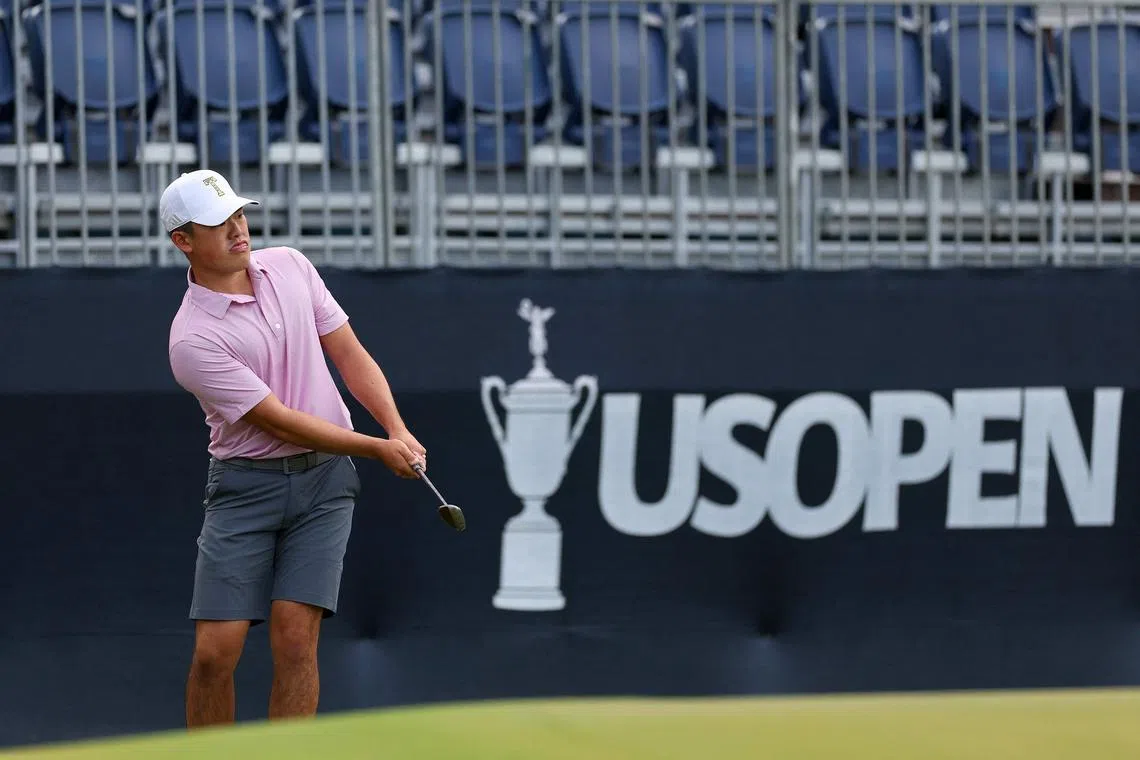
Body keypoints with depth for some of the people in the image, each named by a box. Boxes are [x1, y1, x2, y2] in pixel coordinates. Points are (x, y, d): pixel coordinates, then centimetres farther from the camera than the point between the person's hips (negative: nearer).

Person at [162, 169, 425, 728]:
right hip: (245, 486, -3)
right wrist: (377, 449, -14)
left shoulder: (290, 266, 3)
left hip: (324, 478, 3)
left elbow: (349, 353, 8)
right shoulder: (193, 339, -15)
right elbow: (282, 422, -15)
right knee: (216, 650, -8)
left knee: (295, 638, -10)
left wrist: (398, 430, -6)